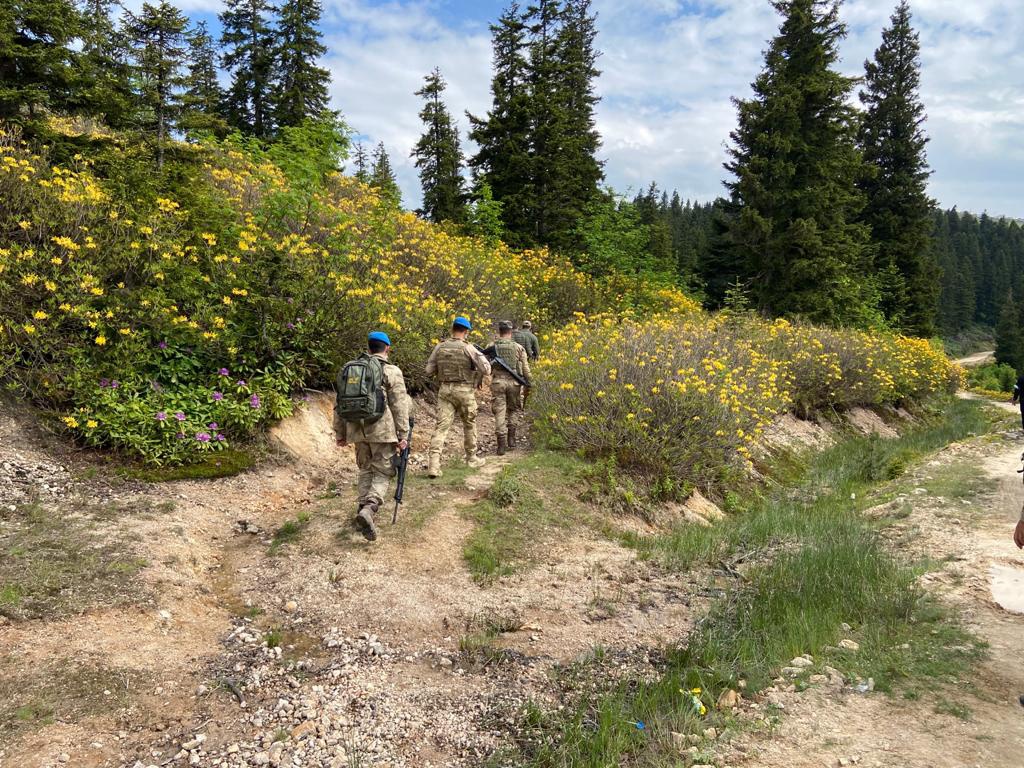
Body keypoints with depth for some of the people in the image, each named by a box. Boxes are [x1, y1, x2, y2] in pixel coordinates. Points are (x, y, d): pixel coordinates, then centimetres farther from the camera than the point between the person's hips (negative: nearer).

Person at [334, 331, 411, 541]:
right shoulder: (391, 372, -4)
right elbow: (399, 407, -8)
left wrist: (340, 433, 21)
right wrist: (403, 436, -4)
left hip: (357, 430, 5)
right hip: (382, 430, -5)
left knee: (365, 469, 20)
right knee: (383, 472, 2)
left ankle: (362, 508, 16)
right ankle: (368, 509, -18)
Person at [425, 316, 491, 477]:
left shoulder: (440, 347, 2)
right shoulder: (468, 348, -9)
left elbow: (429, 371, 4)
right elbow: (486, 369, -13)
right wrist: (480, 378, 8)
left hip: (444, 390, 2)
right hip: (464, 391, -2)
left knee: (441, 426, -2)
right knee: (469, 424, 18)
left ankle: (433, 465, -13)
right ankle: (471, 458, 33)